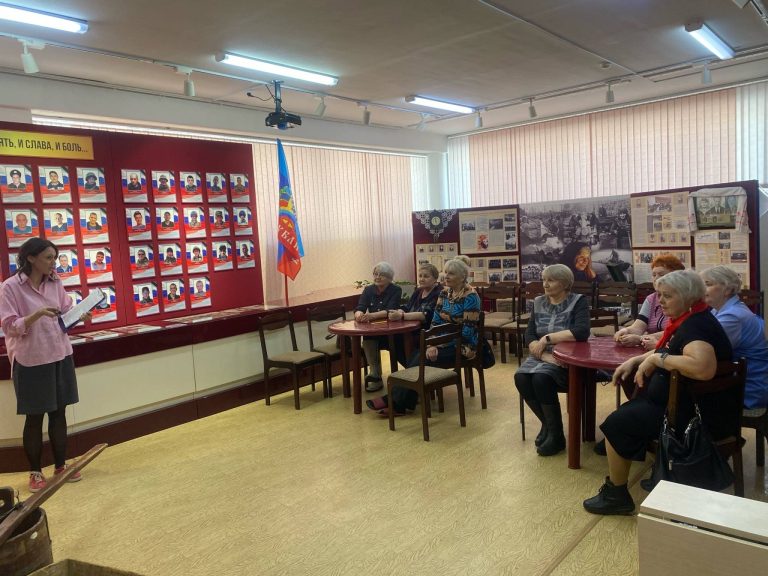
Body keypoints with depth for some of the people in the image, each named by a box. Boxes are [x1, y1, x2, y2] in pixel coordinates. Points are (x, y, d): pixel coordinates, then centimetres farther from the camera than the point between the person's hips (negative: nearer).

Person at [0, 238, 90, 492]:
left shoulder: (55, 283, 3)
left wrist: (81, 317, -12)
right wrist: (37, 314, -29)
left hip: (60, 356, 5)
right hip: (30, 361, -5)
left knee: (59, 413, 12)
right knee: (34, 417, 7)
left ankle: (60, 465, 27)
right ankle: (35, 472, 22)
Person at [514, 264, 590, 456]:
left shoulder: (579, 301, -5)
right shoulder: (539, 302, 9)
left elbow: (582, 332, -23)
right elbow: (529, 335, -1)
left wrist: (547, 338, -22)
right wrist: (543, 354, -19)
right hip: (542, 357, 5)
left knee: (541, 378, -31)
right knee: (521, 378, -24)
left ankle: (556, 435, -11)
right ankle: (546, 423, 3)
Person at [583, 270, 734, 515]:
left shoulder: (695, 325, -24)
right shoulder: (687, 320, 8)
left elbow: (703, 367, -42)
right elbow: (669, 351, 24)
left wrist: (657, 359, -29)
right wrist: (635, 361, 8)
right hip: (690, 403, 10)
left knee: (617, 423, -6)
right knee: (629, 410, 20)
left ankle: (616, 495, 11)